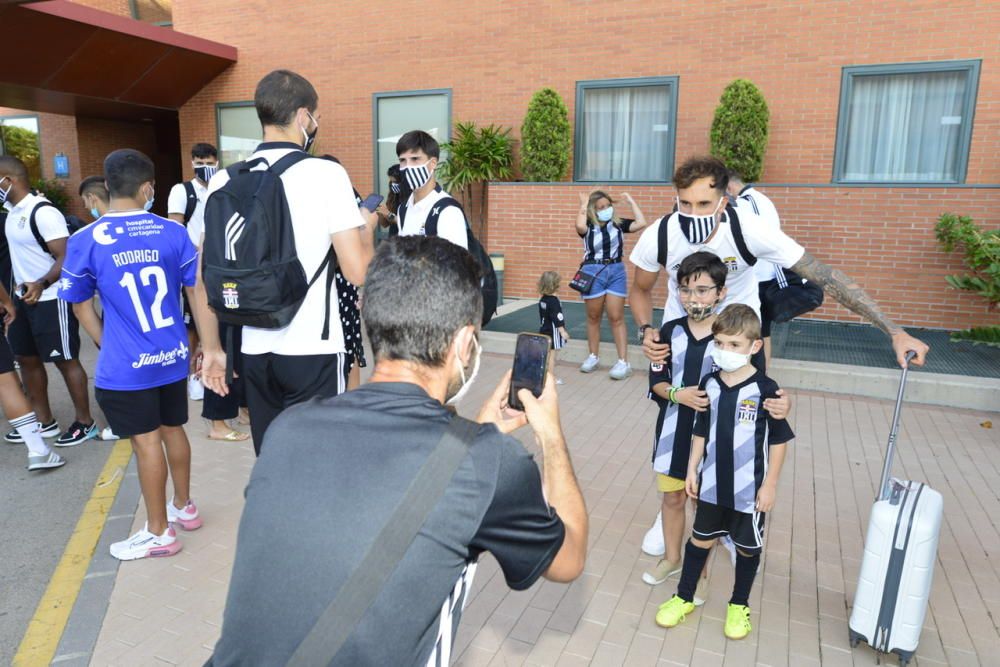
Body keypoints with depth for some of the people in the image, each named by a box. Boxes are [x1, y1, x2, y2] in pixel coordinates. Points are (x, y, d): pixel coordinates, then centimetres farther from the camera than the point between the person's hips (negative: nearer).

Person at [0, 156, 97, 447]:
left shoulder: (43, 212, -18)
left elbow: (67, 258, -22)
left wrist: (41, 284, -34)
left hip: (51, 300, -9)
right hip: (24, 299, 10)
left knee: (66, 361, 0)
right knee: (26, 359, 15)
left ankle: (85, 423, 12)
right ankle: (44, 421, 28)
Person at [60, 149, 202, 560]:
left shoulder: (85, 241, -9)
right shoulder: (173, 232, -4)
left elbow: (81, 307, 0)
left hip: (126, 365, -3)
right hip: (173, 356, 4)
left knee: (146, 442, 5)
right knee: (173, 430, 19)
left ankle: (159, 532, 20)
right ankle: (184, 507, 36)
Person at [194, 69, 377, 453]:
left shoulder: (224, 181, 5)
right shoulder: (327, 173, -9)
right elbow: (358, 271, -13)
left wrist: (212, 349, 15)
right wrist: (368, 229, 7)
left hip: (254, 351, 5)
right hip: (313, 350, -5)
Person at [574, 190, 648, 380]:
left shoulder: (619, 224, 4)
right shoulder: (589, 226, -2)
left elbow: (641, 223, -8)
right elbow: (579, 226, -25)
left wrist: (630, 202, -1)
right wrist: (583, 204, -11)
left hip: (616, 271, 1)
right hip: (593, 272, 0)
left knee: (616, 318, -1)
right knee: (593, 317, 11)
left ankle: (623, 362, 0)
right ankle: (593, 356, 25)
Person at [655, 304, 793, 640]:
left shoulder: (764, 389, -17)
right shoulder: (709, 383, -5)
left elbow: (779, 440, -9)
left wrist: (770, 484, -8)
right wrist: (692, 470, 5)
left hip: (749, 488, -3)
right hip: (712, 483, 3)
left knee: (747, 547, 16)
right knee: (700, 538, 17)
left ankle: (739, 605, 37)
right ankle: (684, 598, 34)